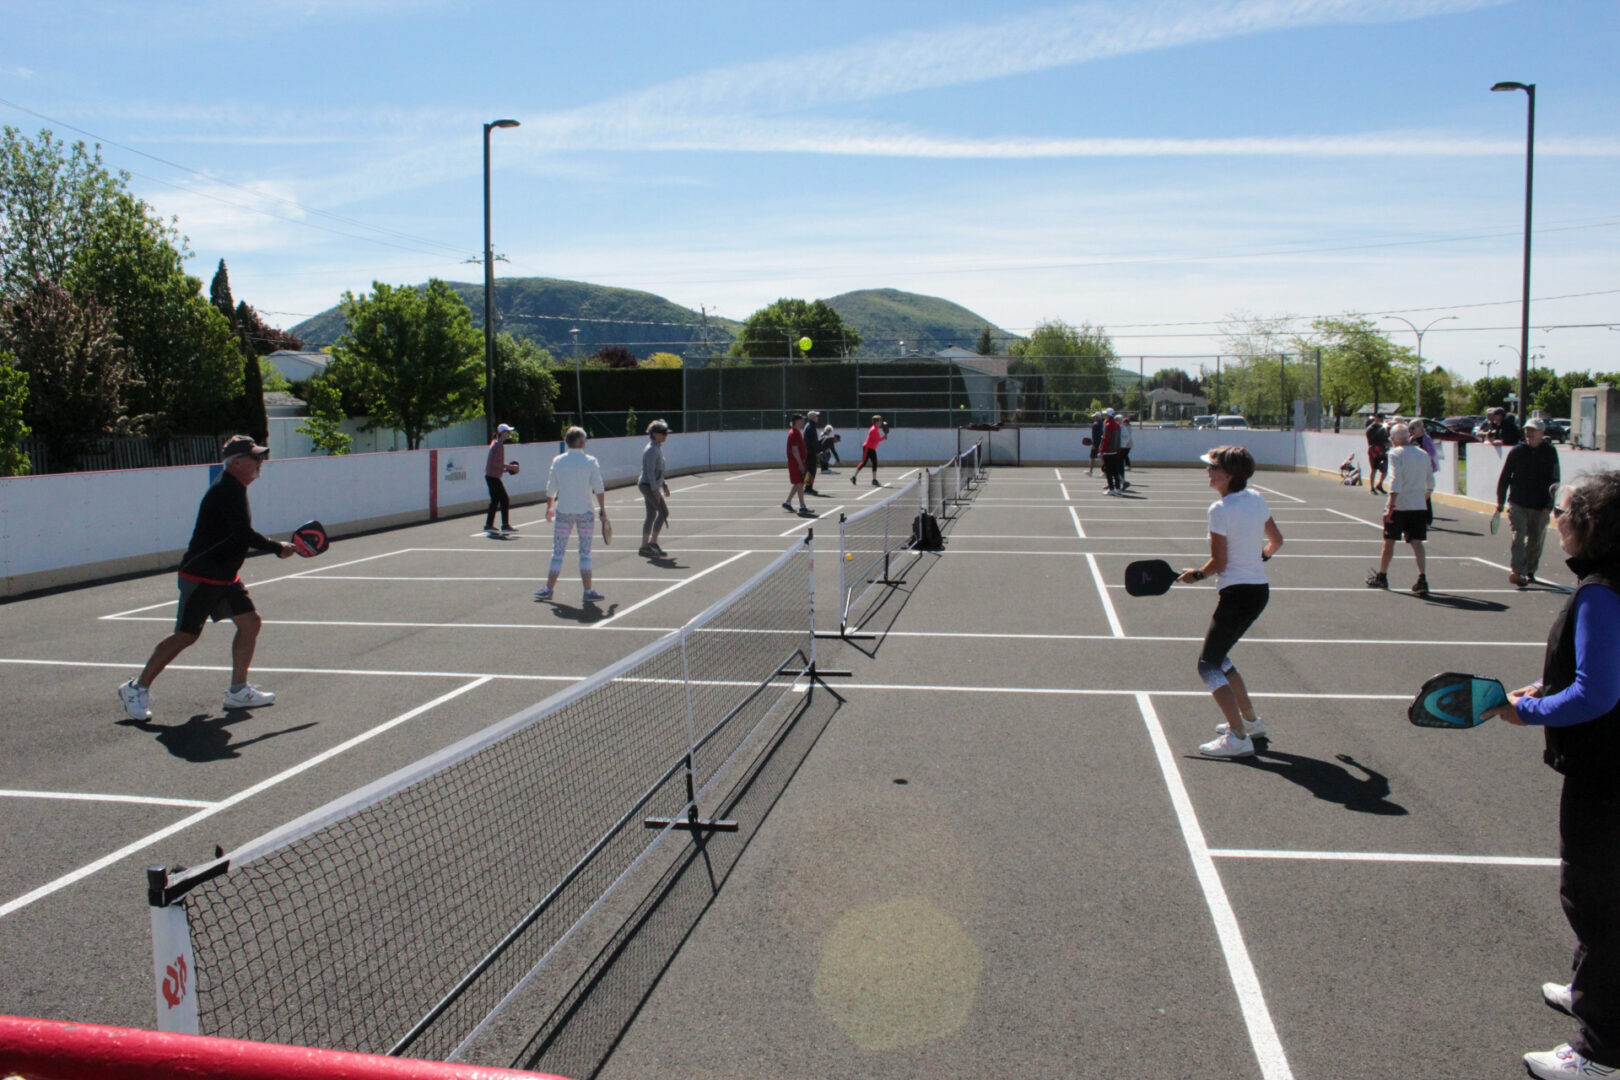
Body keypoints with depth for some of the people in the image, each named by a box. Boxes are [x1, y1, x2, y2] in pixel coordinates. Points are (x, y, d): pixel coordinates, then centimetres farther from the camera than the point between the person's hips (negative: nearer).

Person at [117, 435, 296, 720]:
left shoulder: (234, 489, 12)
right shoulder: (226, 490, -19)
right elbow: (243, 534, -29)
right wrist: (277, 548, -20)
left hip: (224, 576, 10)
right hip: (201, 577, -10)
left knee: (250, 622, 4)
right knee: (185, 636, -6)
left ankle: (237, 690, 12)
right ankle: (136, 688, 8)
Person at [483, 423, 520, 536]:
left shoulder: (495, 444, 15)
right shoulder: (500, 445, -15)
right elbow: (497, 463, -22)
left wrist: (506, 469, 11)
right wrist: (510, 467, -15)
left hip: (489, 475, 10)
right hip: (493, 477, -10)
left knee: (495, 501, 13)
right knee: (504, 500, -6)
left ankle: (488, 525, 15)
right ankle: (505, 526, -6)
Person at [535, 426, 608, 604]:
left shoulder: (558, 461, 0)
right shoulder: (591, 462, -5)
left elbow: (551, 488, 5)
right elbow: (599, 489, -6)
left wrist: (549, 507, 18)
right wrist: (602, 510, 3)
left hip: (563, 511, 2)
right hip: (585, 511, -1)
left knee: (558, 552, 9)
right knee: (585, 554, 5)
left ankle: (549, 589, 13)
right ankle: (588, 591, 5)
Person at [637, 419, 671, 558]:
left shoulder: (658, 448, 15)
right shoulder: (651, 450, -16)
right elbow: (650, 472, -20)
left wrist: (664, 485, 23)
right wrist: (655, 490, -24)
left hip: (653, 486, 10)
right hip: (648, 485, -10)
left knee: (651, 516, 9)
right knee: (663, 512, -11)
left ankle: (644, 547, 11)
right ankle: (652, 543, -7)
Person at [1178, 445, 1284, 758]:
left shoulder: (1220, 510, -18)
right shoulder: (1256, 499, 5)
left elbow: (1219, 562, -17)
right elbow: (1276, 540, 16)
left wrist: (1197, 574, 1)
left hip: (1237, 593, -9)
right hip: (1260, 589, 9)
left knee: (1208, 664, -2)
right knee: (1217, 656, 23)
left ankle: (1238, 737, -9)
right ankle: (1250, 720, 29)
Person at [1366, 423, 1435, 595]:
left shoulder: (1395, 454, -9)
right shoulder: (1424, 455, 9)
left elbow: (1395, 481, -20)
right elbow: (1430, 483, 17)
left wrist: (1391, 505, -23)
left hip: (1398, 505, -4)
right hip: (1419, 506, 4)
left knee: (1389, 541, 10)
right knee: (1417, 543, -1)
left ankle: (1381, 576, 24)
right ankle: (1422, 579, -16)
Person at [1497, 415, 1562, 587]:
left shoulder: (1550, 453, 0)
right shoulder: (1516, 451, 1)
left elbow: (1554, 481, 1)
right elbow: (1504, 477, 7)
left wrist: (1549, 505, -6)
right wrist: (1500, 502, 5)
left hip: (1540, 507, 1)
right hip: (1517, 503, -1)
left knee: (1535, 541, 8)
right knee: (1518, 536, -13)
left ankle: (1530, 572, 23)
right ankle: (1517, 571, -17)